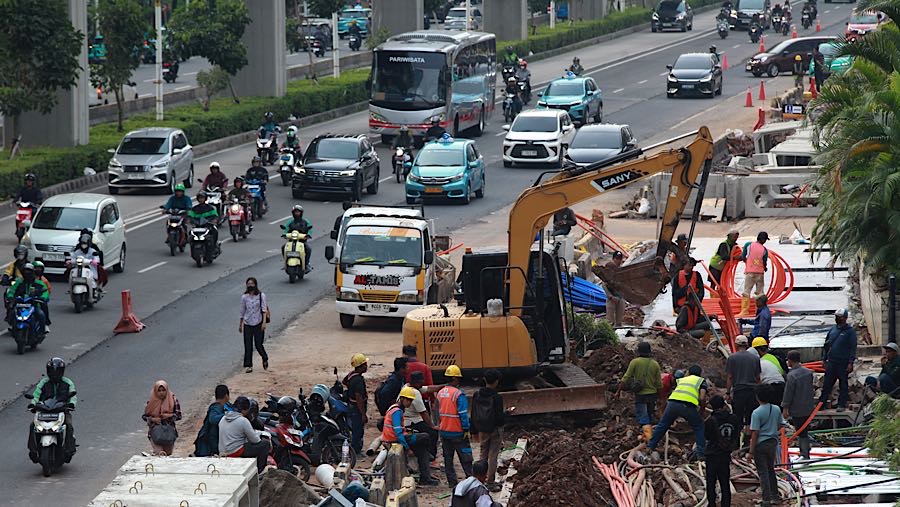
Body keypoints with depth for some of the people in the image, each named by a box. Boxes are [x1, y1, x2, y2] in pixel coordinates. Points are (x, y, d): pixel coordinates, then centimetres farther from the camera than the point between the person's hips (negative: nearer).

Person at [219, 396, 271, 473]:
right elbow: (255, 440, -9)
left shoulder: (223, 418, 8)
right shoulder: (243, 420, -15)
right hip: (235, 453, -8)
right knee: (265, 444, 1)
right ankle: (259, 471, 8)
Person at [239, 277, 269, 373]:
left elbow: (264, 309, -8)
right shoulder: (244, 297, 5)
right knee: (248, 346, -1)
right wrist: (240, 324, 19)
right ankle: (249, 366, 5)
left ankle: (265, 359, 25)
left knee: (258, 344, -3)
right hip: (247, 324, 3)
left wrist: (264, 322, -18)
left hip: (258, 323, -3)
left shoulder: (261, 296, -3)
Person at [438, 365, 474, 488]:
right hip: (457, 432, -6)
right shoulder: (458, 394, -17)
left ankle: (452, 482, 13)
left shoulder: (440, 393, 4)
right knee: (465, 457, 4)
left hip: (444, 431, 6)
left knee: (448, 457, 11)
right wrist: (466, 429, -12)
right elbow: (463, 414, -18)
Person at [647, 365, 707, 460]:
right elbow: (702, 398, 6)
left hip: (673, 401, 3)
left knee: (662, 425, 21)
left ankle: (650, 447, 24)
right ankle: (701, 451, 10)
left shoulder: (682, 380, 34)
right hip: (687, 405, -3)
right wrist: (702, 409, 24)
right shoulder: (701, 381, 22)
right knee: (698, 427, 17)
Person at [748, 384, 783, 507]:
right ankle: (774, 496, 28)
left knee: (763, 472, 1)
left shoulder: (757, 413, -19)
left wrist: (751, 452, -14)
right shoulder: (776, 410, -1)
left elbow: (755, 433, -19)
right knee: (771, 469, 22)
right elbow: (779, 427, 11)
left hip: (761, 445, -6)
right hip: (773, 442, 6)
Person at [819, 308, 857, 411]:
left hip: (843, 363, -5)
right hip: (831, 362, 5)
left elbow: (853, 348, -7)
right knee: (827, 383, 4)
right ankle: (822, 402, 7)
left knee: (843, 384, 3)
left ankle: (842, 404, 9)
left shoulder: (849, 331, -5)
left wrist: (850, 363, -13)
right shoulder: (832, 329, 11)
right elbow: (826, 345, 18)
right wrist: (824, 359, 13)